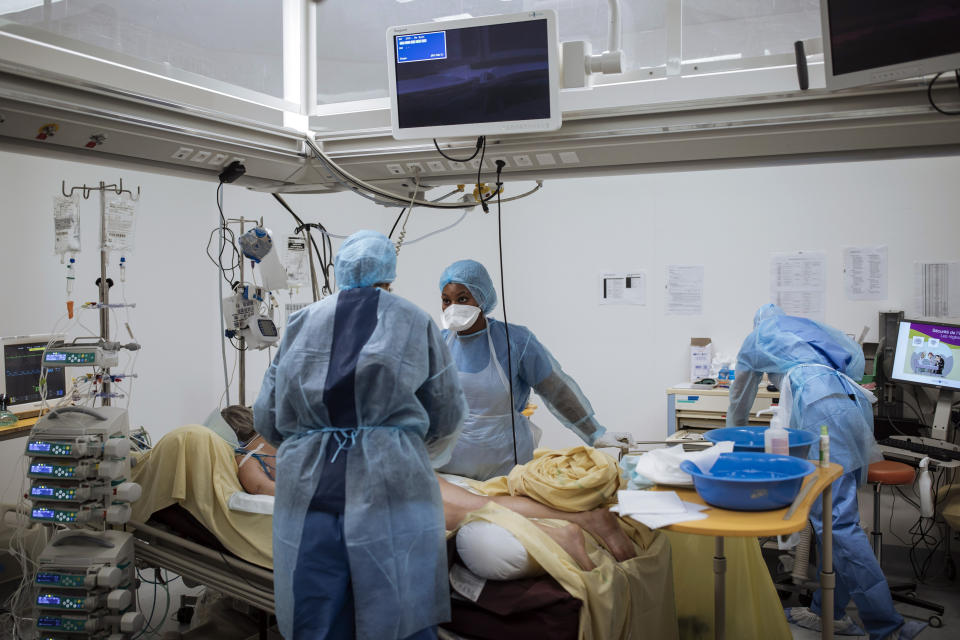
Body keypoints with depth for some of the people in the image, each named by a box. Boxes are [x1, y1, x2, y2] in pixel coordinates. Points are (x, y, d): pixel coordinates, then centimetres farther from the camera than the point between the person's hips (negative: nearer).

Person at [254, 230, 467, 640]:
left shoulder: (302, 323, 12)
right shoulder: (414, 322, 7)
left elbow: (266, 418, 11)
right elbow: (447, 416, 9)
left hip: (308, 489, 2)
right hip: (392, 485, -2)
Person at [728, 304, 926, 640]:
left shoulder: (756, 338, 23)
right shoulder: (808, 329, 36)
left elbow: (739, 400, 31)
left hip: (823, 408, -7)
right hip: (855, 400, 7)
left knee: (837, 521, -10)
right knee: (834, 514, 11)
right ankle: (828, 610, 14)